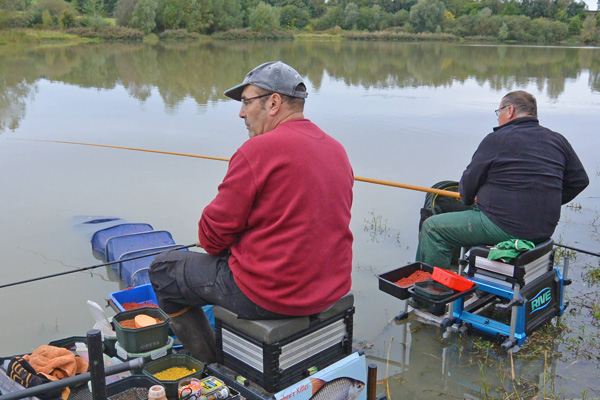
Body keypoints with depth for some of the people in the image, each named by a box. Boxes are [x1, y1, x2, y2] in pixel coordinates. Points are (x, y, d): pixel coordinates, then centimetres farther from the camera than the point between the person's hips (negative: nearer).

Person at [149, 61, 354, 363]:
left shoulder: (259, 149, -18)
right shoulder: (337, 149, 6)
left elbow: (213, 233, -13)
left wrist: (220, 248, 10)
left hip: (271, 295, -8)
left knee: (163, 270, 11)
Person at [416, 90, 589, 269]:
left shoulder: (498, 139, -8)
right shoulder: (558, 140, 9)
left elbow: (469, 181, -2)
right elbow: (579, 180, 15)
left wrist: (469, 200, 20)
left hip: (505, 228, -8)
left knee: (432, 228, 0)